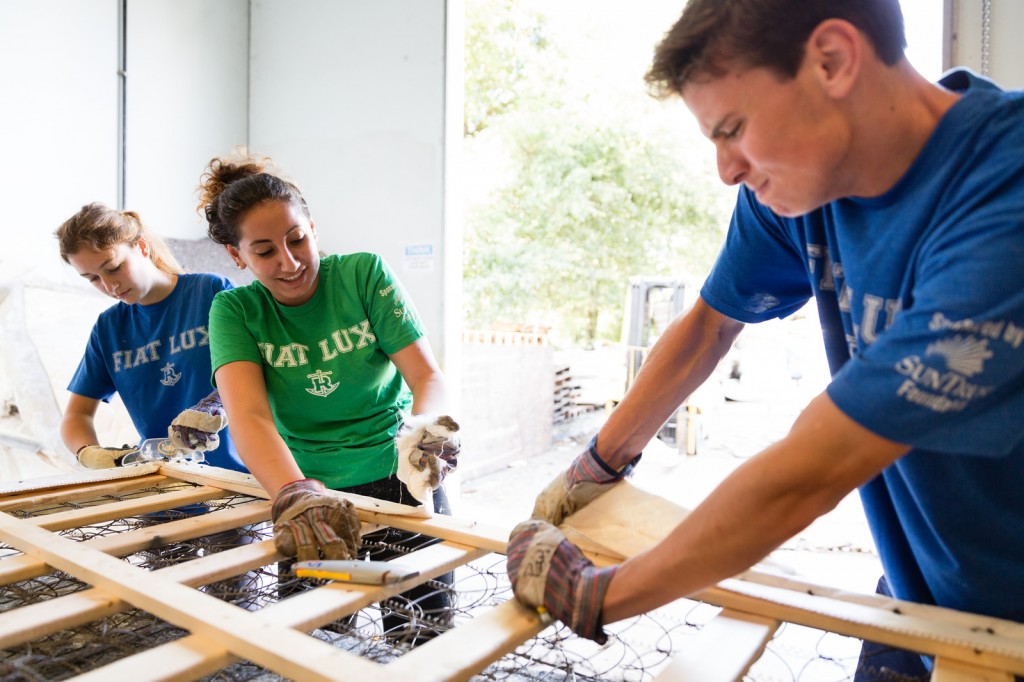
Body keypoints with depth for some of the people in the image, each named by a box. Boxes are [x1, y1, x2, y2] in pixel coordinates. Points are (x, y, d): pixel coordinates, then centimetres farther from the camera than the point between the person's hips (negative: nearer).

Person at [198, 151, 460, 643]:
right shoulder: (236, 311, -6)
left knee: (420, 636, 6)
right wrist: (296, 495, -41)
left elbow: (427, 374, -14)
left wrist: (425, 426, -37)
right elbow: (249, 417, -22)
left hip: (399, 479, -1)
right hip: (309, 489, 1)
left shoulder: (364, 274, -8)